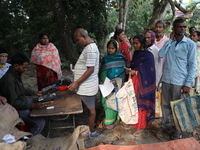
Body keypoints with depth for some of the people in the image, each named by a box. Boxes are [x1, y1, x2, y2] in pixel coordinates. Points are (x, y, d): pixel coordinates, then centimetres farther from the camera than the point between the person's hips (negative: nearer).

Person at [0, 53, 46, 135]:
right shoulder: (9, 80, -28)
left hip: (23, 101, 10)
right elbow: (13, 103, -27)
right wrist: (33, 105, -28)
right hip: (17, 109, -10)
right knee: (40, 123, -21)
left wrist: (34, 93, 12)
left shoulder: (17, 74, 1)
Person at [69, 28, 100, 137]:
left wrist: (76, 83, -25)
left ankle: (92, 132, 22)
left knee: (91, 108, 5)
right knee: (90, 108, 21)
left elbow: (90, 70, -26)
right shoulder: (90, 46, 10)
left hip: (87, 87, -10)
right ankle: (90, 128, 38)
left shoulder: (90, 49, -22)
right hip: (87, 85, 10)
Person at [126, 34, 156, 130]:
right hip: (134, 81, 6)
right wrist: (129, 71, -2)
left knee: (141, 102, 2)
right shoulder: (135, 53, 11)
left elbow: (149, 71, -13)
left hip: (142, 82, -6)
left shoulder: (148, 55, -10)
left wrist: (135, 72, -18)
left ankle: (141, 124, 17)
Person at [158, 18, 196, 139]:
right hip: (166, 79, 3)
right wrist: (170, 41, -8)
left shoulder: (190, 44, -3)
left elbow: (192, 65, -4)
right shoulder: (168, 42, 6)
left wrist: (188, 84, -10)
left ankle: (177, 130, 25)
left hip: (180, 81, -3)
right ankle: (167, 124, 33)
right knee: (165, 104, 14)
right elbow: (160, 55, -9)